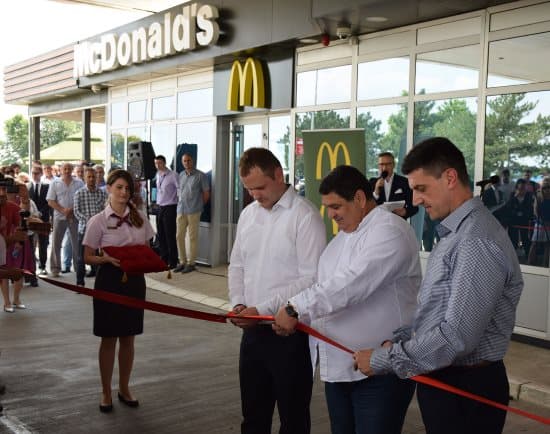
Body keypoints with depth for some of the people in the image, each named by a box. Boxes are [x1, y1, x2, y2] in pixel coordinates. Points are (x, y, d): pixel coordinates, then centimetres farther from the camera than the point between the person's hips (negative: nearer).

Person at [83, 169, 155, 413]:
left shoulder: (140, 218, 4)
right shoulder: (98, 221, -6)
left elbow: (147, 249, 12)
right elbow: (88, 257, -5)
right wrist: (108, 259, -23)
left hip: (135, 279, 3)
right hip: (109, 279, -3)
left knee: (128, 338, 12)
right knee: (109, 338, 6)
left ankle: (124, 389, 27)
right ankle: (106, 393, 20)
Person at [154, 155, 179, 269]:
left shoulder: (173, 175, -12)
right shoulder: (157, 175, 9)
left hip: (169, 208, -7)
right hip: (160, 207, 7)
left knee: (170, 236, -3)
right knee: (160, 235, 10)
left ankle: (172, 261, 5)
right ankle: (164, 258, 21)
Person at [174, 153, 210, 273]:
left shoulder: (200, 176, -3)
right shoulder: (180, 175, 12)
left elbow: (206, 194, 0)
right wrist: (180, 203, 13)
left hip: (193, 211, -5)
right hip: (181, 210, 5)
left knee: (192, 237, -1)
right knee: (179, 236, 6)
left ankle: (191, 263, 7)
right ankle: (182, 261, 16)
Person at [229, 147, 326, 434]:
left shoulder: (305, 215, -13)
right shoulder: (248, 214, 9)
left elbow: (312, 279, -18)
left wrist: (263, 309, -18)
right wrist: (238, 302, -1)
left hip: (290, 331, -6)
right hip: (253, 329, 6)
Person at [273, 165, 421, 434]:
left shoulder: (389, 231, -15)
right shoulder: (342, 237, 16)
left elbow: (351, 285, -27)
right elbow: (327, 288, 19)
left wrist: (295, 308, -23)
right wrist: (295, 319, 2)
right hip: (337, 365, 9)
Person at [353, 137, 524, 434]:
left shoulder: (478, 242, -24)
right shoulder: (455, 233, 10)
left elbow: (457, 337, -28)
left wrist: (382, 359, -18)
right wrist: (401, 345, 1)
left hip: (466, 388, -9)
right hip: (442, 378, 9)